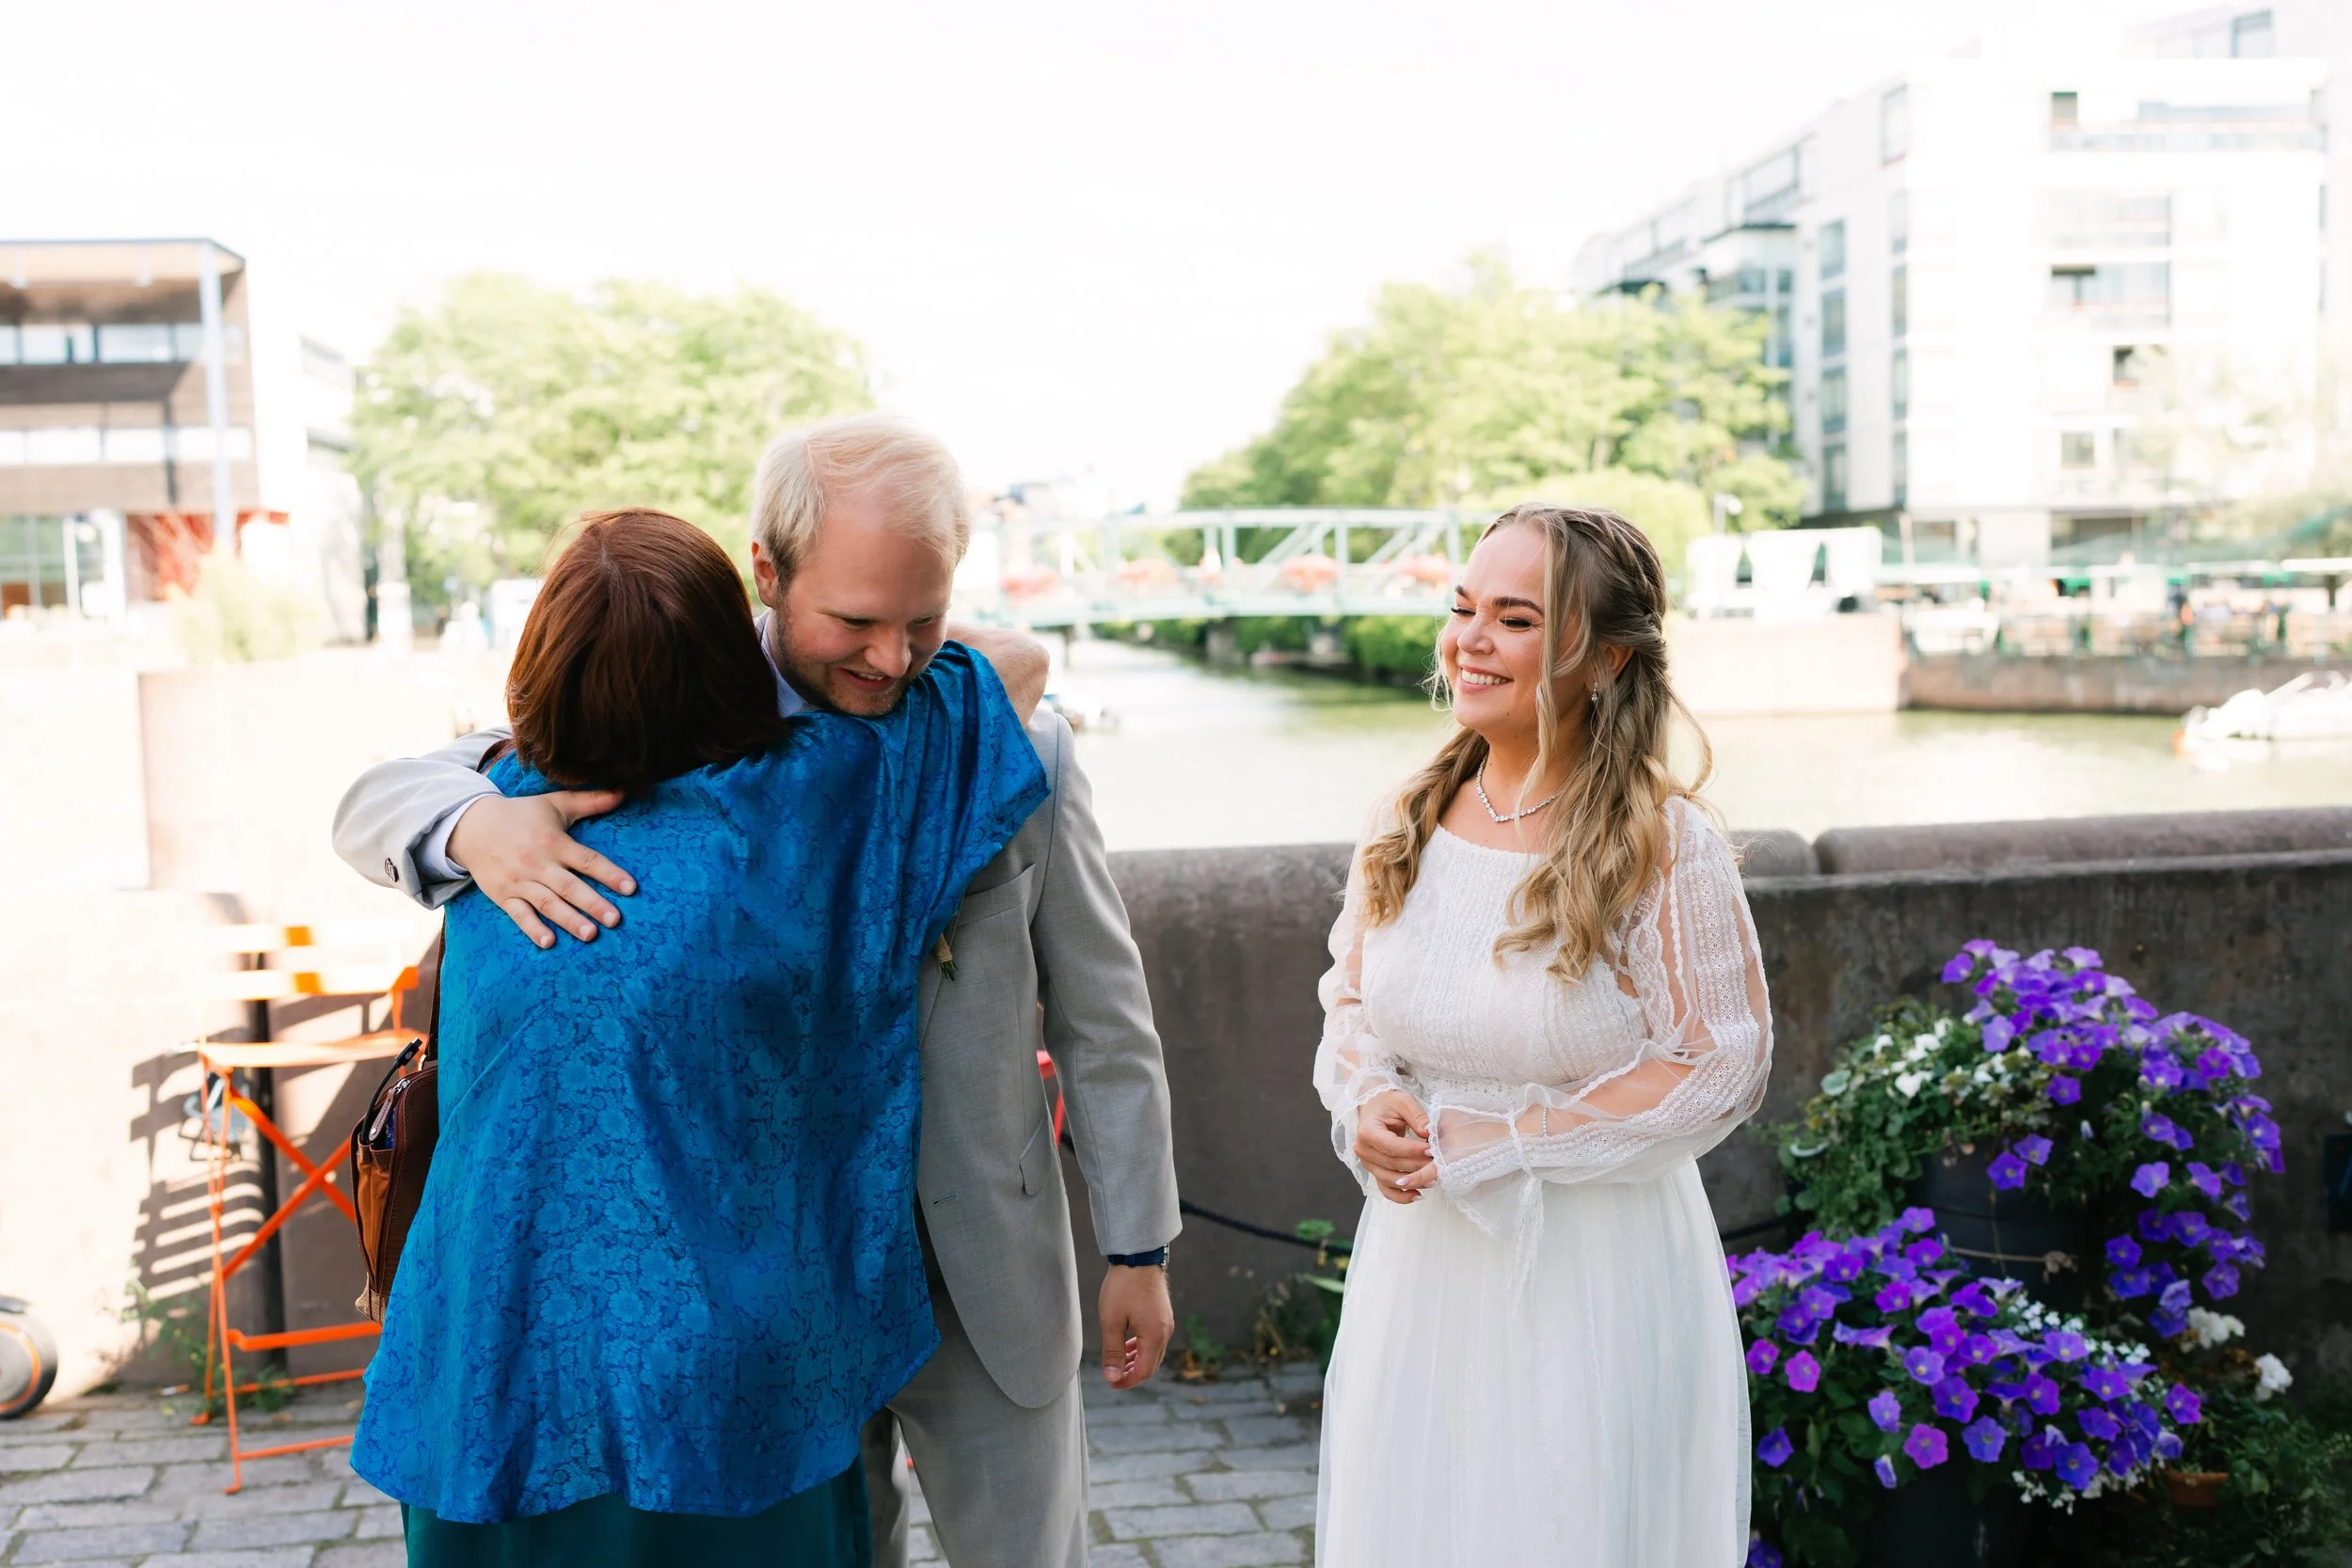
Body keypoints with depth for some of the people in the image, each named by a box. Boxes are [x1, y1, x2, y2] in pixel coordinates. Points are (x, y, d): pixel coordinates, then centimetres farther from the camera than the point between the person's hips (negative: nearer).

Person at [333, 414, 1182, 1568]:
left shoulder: (1014, 744, -7)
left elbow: (1099, 1014, 0)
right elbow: (376, 805, -8)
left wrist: (1138, 1247, 3)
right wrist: (475, 827, -32)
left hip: (987, 1276, 0)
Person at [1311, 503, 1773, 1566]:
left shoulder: (1661, 843, -14)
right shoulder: (1411, 820, 1)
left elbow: (1720, 1071, -13)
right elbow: (1350, 1001, 12)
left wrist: (1499, 1139, -16)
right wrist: (1367, 1101, -10)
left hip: (1593, 1273, -5)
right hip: (1418, 1254, 5)